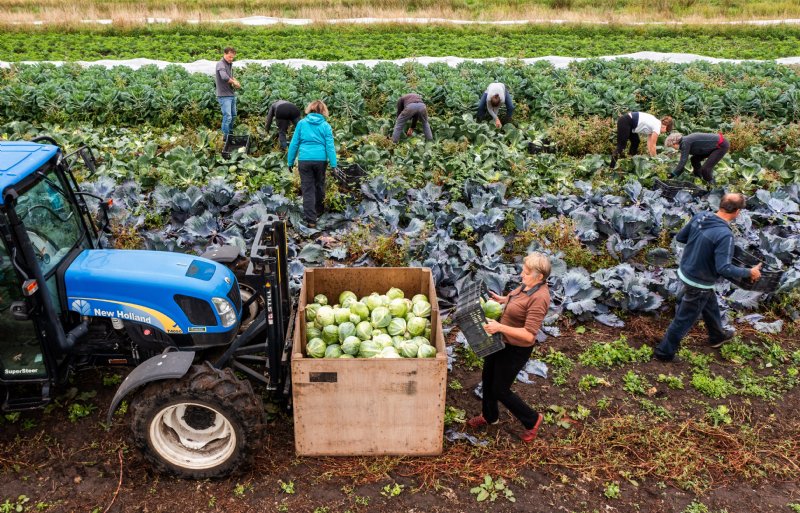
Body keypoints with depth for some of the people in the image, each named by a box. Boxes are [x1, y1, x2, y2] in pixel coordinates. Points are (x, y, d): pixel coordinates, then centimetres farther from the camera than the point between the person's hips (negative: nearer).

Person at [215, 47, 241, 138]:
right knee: (227, 117, -12)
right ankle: (225, 136, -6)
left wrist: (236, 82, 2)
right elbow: (224, 77, -33)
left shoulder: (230, 64, 11)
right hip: (224, 96, -9)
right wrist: (234, 82, -16)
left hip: (231, 94, 9)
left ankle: (230, 133, 33)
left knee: (233, 115, 18)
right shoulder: (221, 64, -16)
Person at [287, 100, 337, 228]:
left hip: (304, 160, -1)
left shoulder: (302, 123, 3)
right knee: (319, 185, 21)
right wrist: (333, 165, -1)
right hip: (320, 160, 1)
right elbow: (330, 146, -2)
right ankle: (318, 210, 40)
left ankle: (311, 219, -4)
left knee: (308, 190, 1)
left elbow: (294, 144, 4)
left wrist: (290, 161, 11)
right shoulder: (325, 126, 2)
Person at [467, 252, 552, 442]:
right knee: (488, 378, 23)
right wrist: (504, 299, 5)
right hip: (501, 341, 9)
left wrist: (500, 327, -36)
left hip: (516, 349, -9)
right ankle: (489, 416, 47)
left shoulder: (539, 298, -31)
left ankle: (532, 420, 29)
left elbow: (529, 335, -33)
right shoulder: (528, 284, -5)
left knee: (500, 390, 6)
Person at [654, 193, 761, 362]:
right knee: (684, 319, 11)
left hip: (685, 271, 8)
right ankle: (665, 351, 25)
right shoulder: (725, 234, -30)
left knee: (710, 305, 31)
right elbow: (724, 269, -29)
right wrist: (749, 272, -15)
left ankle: (717, 336, 54)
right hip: (699, 283, -8)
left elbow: (680, 237, 3)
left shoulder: (700, 216, -9)